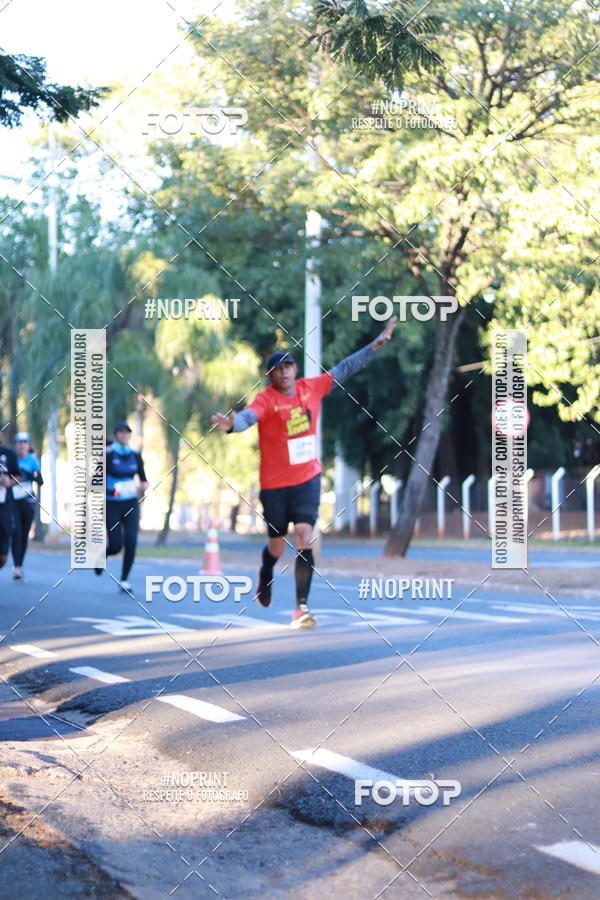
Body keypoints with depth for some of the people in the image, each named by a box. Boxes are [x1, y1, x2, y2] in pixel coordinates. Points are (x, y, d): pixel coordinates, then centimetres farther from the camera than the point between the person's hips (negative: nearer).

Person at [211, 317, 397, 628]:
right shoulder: (266, 399, -16)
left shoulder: (311, 388, -2)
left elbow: (344, 369, 9)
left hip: (307, 479, 2)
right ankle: (265, 576, 46)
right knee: (277, 546, 10)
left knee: (304, 539, -13)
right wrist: (232, 423, -59)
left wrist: (376, 344, 9)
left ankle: (302, 606, -7)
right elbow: (248, 416, -36)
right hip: (274, 483, -2)